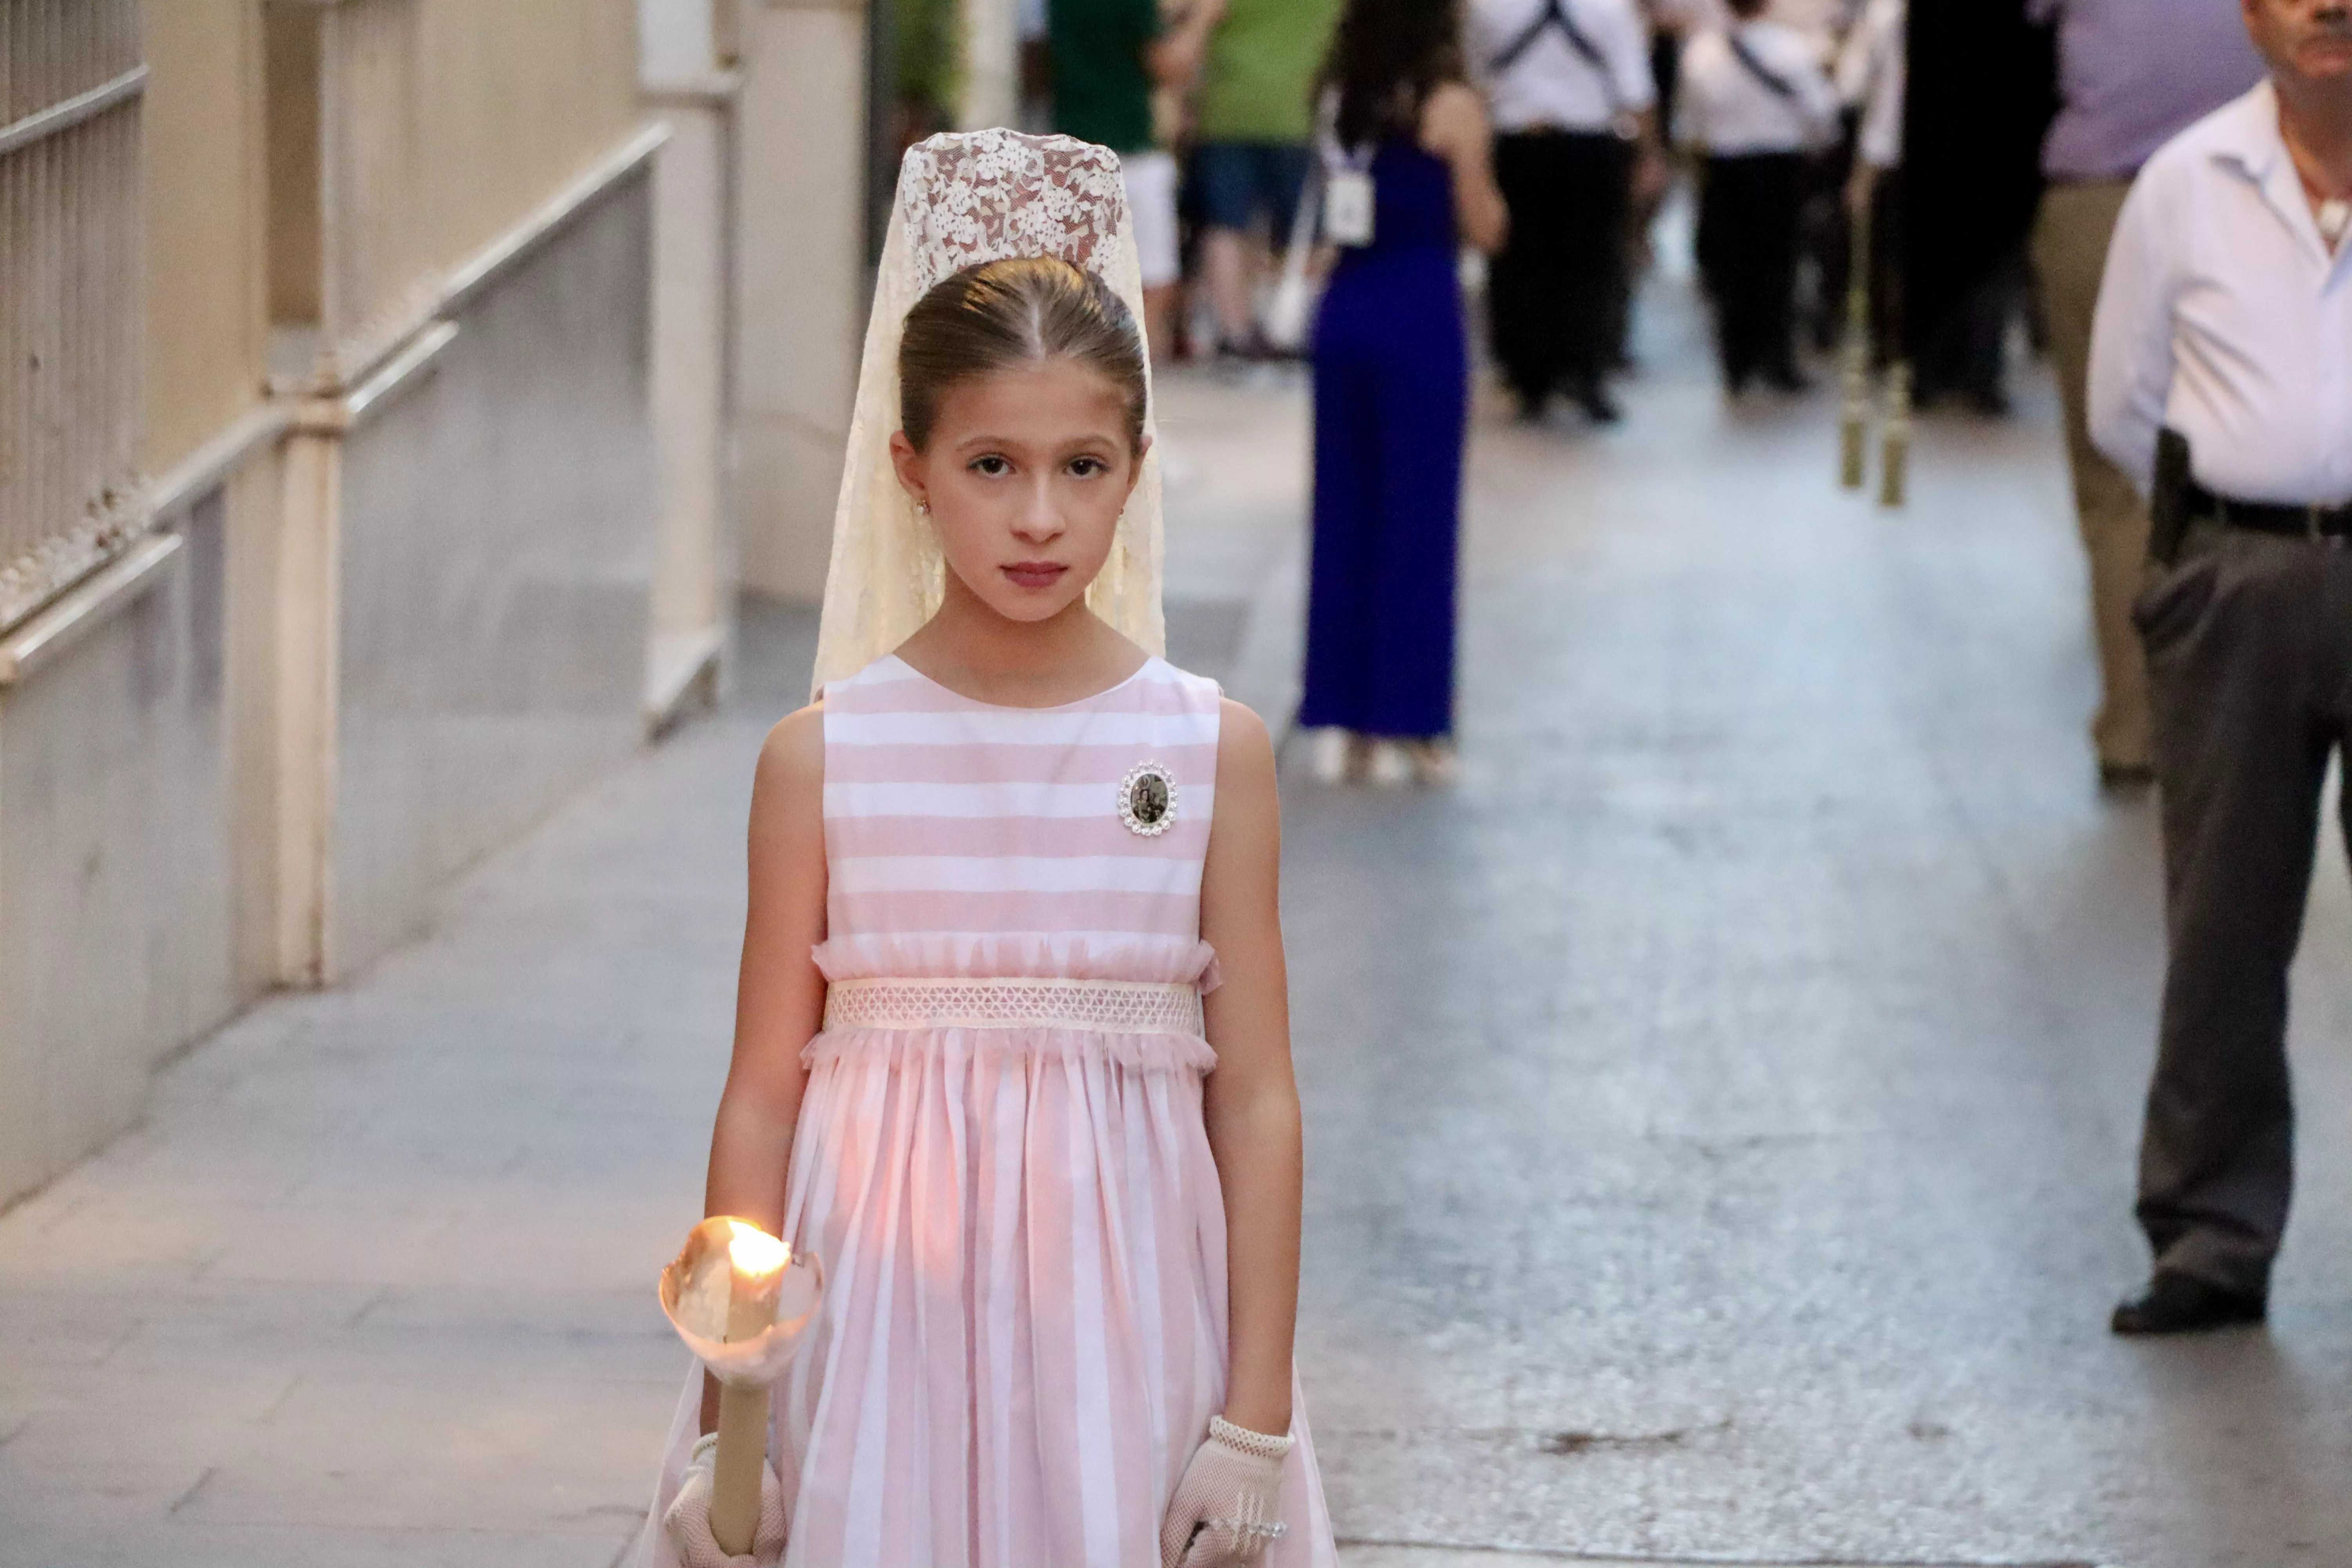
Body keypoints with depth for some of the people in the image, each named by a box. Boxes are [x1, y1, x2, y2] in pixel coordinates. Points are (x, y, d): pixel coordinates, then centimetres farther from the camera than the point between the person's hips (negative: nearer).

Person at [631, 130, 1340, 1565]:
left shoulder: (1210, 750, 1)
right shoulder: (823, 757, 0)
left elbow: (1257, 1097, 1)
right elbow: (765, 1094, 3)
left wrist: (1256, 1422, -3)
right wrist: (726, 1418, 1)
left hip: (1122, 1330, 0)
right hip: (878, 1336, 0)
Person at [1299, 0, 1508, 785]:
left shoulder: (1342, 101, 7)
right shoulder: (1452, 108, -9)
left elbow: (1331, 205, 13)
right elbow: (1481, 228, -4)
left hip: (1344, 309, 5)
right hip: (1420, 314, -5)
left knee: (1342, 515, 11)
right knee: (1415, 522, 2)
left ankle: (1337, 721, 13)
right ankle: (1400, 726, 5)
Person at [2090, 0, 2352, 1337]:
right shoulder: (2188, 185, 5)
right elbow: (2125, 407, 12)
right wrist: (2245, 525, 9)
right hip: (2237, 575, 1)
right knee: (2223, 926, 4)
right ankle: (2213, 1237, 10)